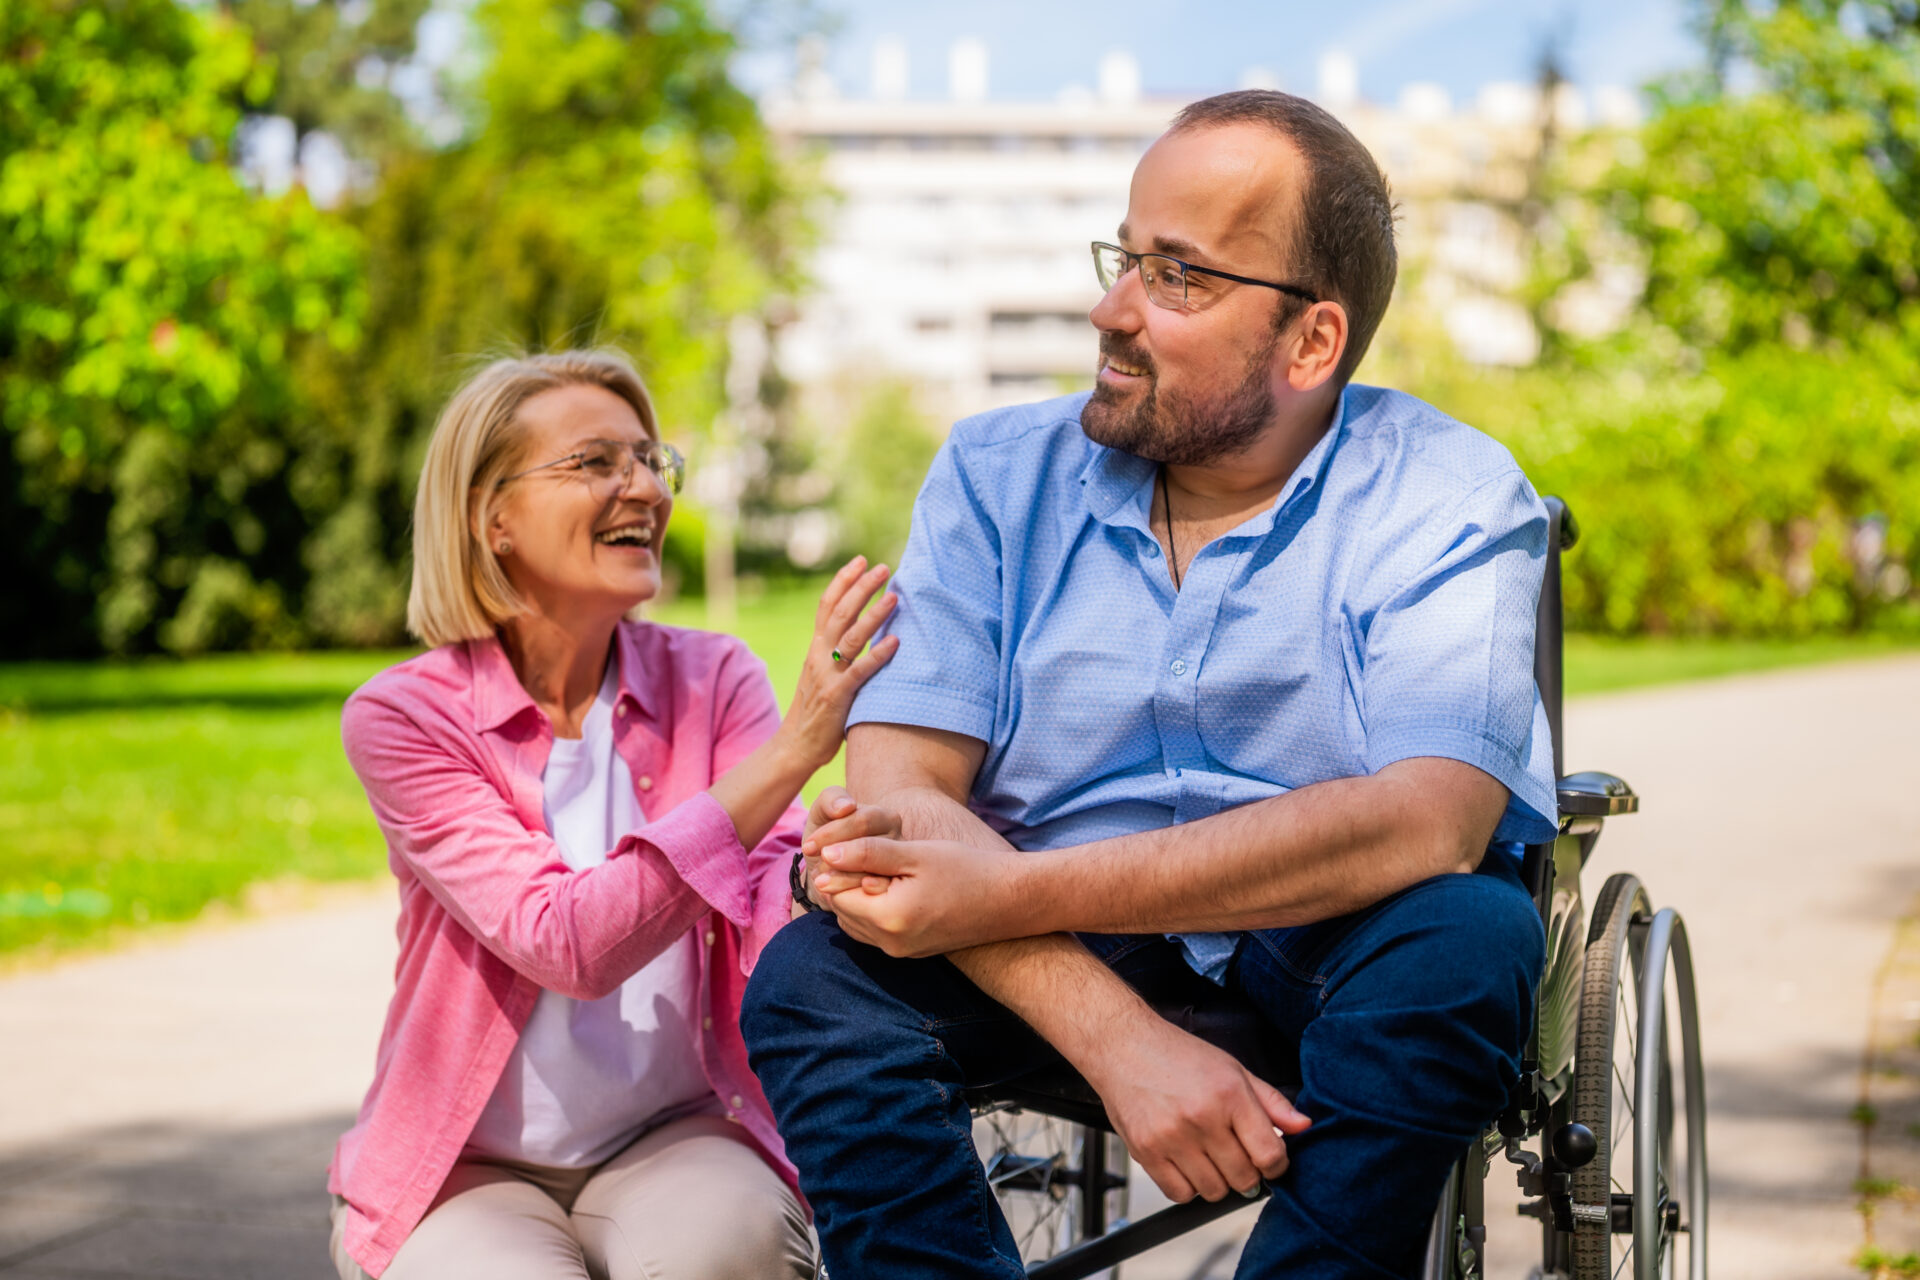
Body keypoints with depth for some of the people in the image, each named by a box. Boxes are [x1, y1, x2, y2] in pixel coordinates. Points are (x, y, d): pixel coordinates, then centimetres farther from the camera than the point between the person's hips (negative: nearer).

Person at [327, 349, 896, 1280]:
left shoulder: (713, 681, -2)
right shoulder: (401, 716, -10)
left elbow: (777, 939, -15)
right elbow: (563, 941, -25)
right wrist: (791, 750, -32)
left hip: (671, 1140, 1)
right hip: (465, 1170, 0)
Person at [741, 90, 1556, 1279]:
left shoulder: (1446, 499, -8)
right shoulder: (997, 475, 0)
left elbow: (1430, 821, -25)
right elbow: (896, 795, -11)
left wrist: (1013, 894, -30)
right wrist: (1119, 1034, -28)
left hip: (1324, 950, -2)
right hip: (1059, 957, 2)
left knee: (1465, 942, -33)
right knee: (810, 980, -23)